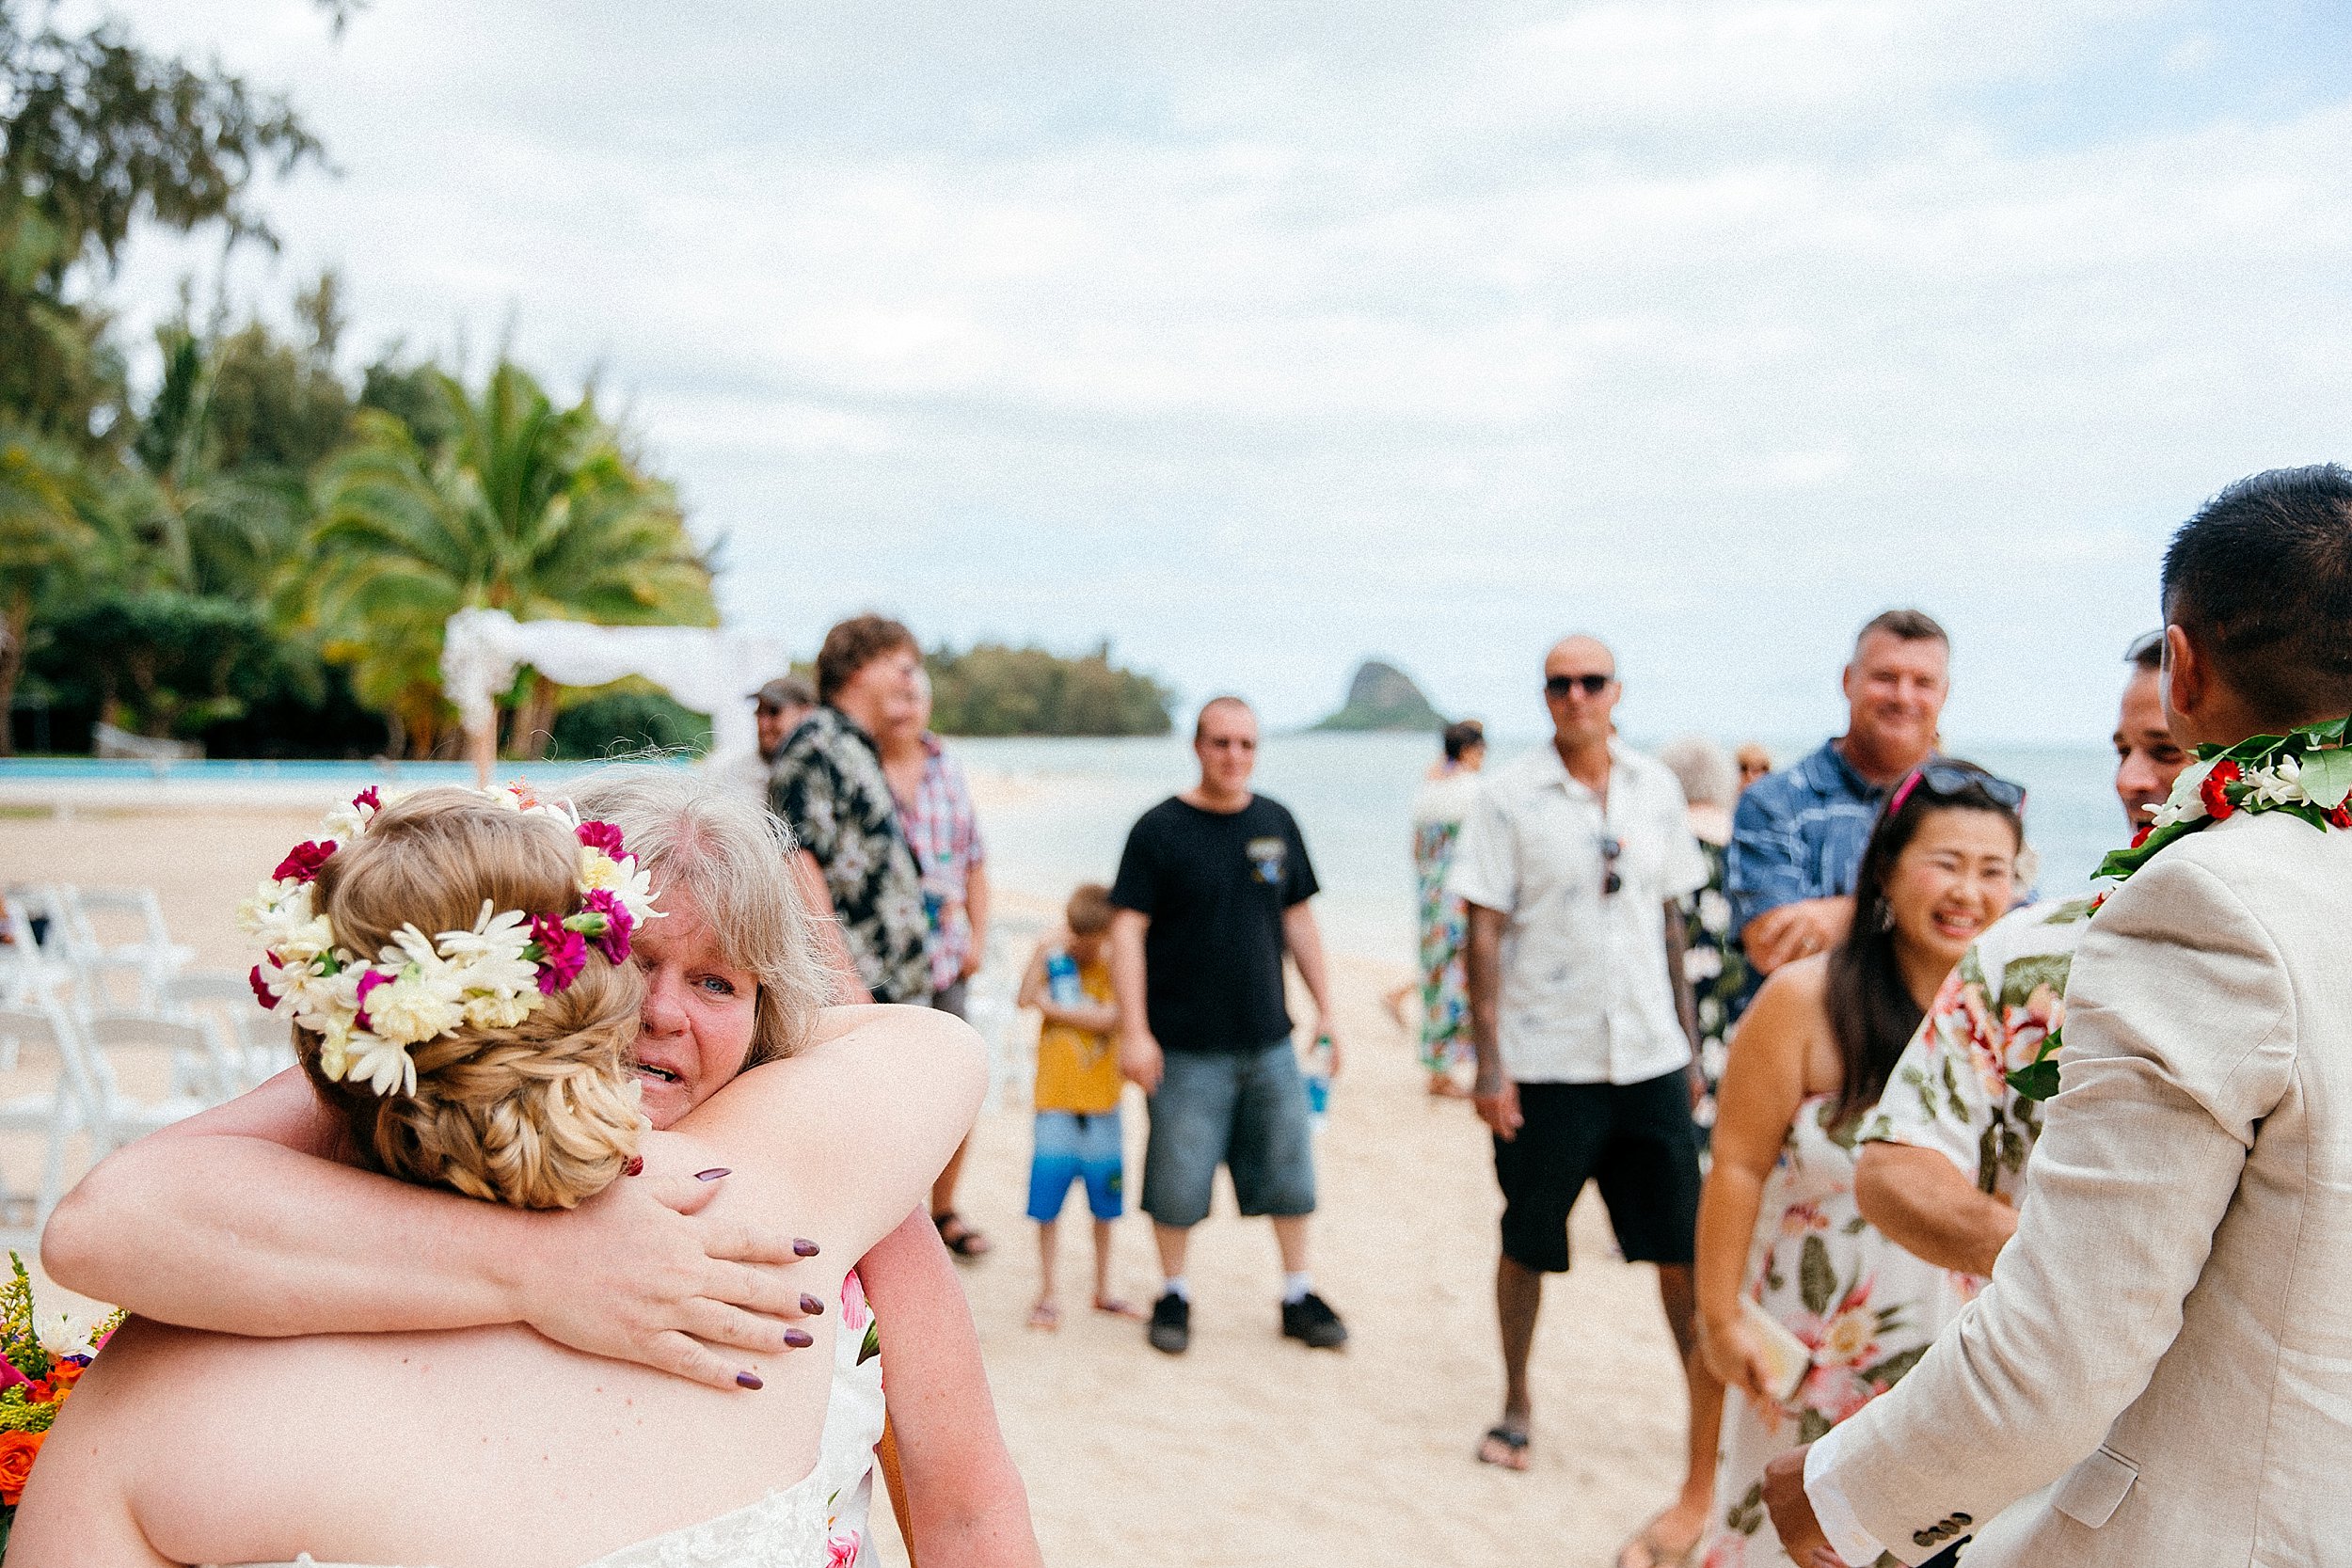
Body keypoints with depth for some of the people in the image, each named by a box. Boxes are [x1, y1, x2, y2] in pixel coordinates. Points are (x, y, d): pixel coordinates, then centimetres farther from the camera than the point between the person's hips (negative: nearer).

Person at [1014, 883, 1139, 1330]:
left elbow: (1108, 1017, -19)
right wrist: (1046, 949, -19)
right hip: (1056, 1096, 0)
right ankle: (1047, 1295, 12)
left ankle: (1103, 1290, 27)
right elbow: (1026, 997, -16)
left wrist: (1051, 1006, -15)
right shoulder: (1053, 955, -1)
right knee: (1047, 1198, -1)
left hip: (1102, 1096, 1)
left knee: (1104, 1200, 11)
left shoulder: (1115, 966, -3)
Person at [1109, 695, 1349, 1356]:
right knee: (1178, 1178, 3)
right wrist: (1134, 1031, -15)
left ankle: (1299, 1297, 25)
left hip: (1269, 1040, 4)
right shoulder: (1159, 829, -6)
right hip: (1187, 1048, -4)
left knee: (1288, 1171, 10)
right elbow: (1127, 930, -9)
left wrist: (1325, 1007, 12)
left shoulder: (1277, 823, 8)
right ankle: (1173, 1295, 23)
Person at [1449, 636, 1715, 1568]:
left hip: (1649, 1058, 3)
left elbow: (1670, 921, 13)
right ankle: (1516, 1404, 29)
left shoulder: (1656, 790, 6)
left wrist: (1687, 1039, 11)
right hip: (1546, 1061, -3)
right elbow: (1484, 934, -7)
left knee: (1684, 1252, 6)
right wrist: (1488, 1062, -11)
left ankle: (1716, 1430, 19)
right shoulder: (1509, 796, -5)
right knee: (1527, 1246, 10)